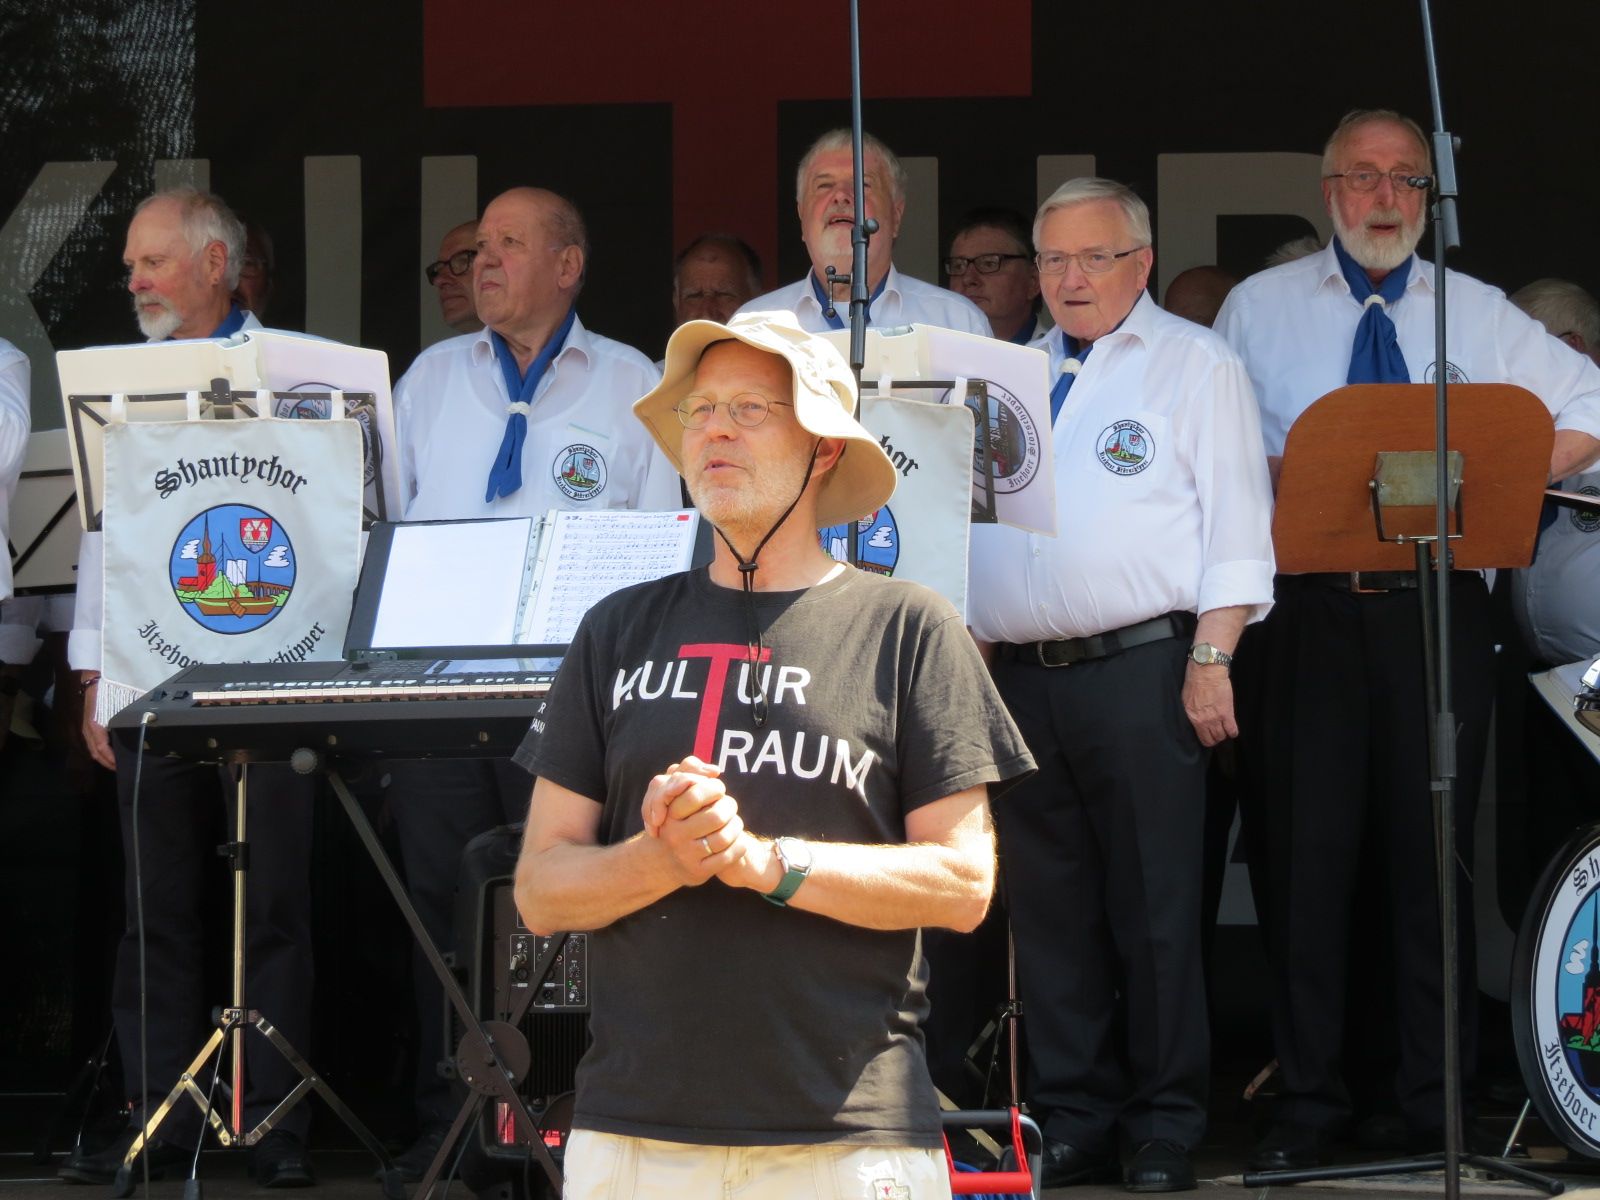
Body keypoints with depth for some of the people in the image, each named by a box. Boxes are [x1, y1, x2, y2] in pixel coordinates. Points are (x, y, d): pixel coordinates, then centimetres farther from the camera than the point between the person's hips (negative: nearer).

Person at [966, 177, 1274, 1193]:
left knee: (1154, 908, -4)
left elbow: (1234, 525, -2)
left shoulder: (1196, 365, 5)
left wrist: (1211, 660, -11)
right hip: (1021, 678, 5)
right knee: (1051, 910, 6)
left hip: (1141, 670, -5)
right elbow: (968, 521, 21)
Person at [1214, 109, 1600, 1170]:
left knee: (1435, 845, 1)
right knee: (1305, 845, -2)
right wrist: (1279, 480, -9)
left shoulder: (1479, 315, 11)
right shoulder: (1261, 308, 11)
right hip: (1304, 606, 0)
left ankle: (1440, 1099, 8)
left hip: (1437, 606, 1)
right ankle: (1310, 1100, 5)